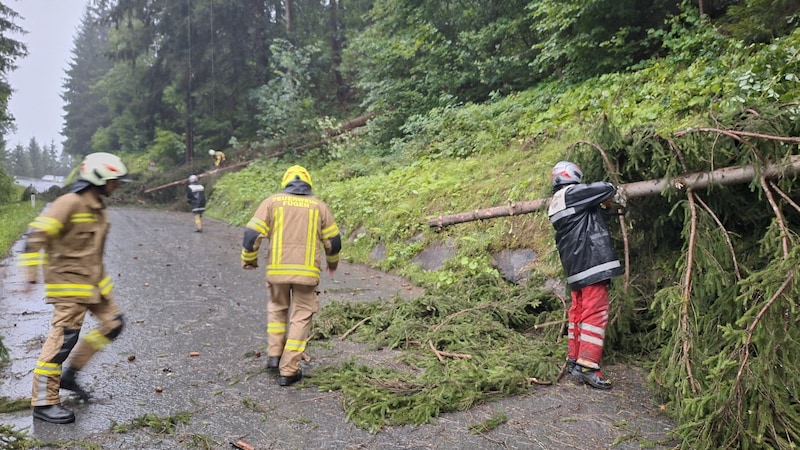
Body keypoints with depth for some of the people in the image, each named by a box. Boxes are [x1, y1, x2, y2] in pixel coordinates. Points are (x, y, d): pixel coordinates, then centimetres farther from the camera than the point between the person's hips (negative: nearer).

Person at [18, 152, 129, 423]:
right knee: (63, 338, -6)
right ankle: (43, 402, 4)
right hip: (69, 282, -9)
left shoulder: (97, 207, 12)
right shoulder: (70, 202, -16)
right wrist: (32, 275, -20)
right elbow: (36, 235, -20)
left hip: (92, 282, 9)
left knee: (113, 323, 10)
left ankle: (70, 373, 20)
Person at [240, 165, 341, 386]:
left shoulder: (272, 201, 4)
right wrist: (332, 263, 28)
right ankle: (288, 371, 8)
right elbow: (333, 241, 9)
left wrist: (248, 259, 15)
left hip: (277, 269, 1)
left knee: (277, 308, 26)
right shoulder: (319, 205, 7)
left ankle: (274, 354, 22)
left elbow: (252, 234, -2)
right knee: (301, 317, 8)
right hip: (307, 272, -1)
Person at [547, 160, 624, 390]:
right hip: (590, 260, -9)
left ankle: (574, 360, 20)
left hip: (575, 266, 9)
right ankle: (587, 366, -10)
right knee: (596, 313, -8)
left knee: (578, 311, 14)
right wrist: (610, 191, 13)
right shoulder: (572, 193, -8)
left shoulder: (555, 204, 19)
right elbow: (606, 189, -10)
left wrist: (600, 203, 16)